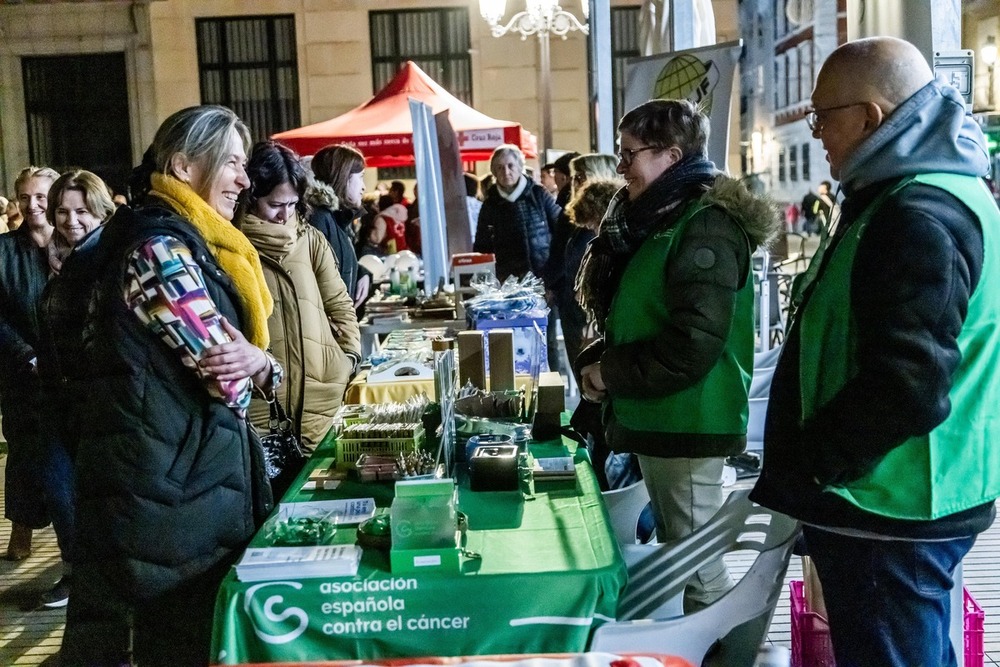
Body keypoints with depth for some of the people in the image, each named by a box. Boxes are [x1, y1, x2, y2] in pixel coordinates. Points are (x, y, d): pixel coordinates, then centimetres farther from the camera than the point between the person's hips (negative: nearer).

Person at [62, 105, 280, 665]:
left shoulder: (187, 241, 14)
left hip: (189, 468, 9)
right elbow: (228, 378, -21)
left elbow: (237, 357, 14)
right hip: (169, 480, -9)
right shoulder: (157, 247, -17)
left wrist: (256, 363, -8)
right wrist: (261, 364, 0)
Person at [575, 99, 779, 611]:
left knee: (696, 565, 0)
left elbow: (694, 344, -25)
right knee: (675, 554, 19)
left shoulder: (705, 226, -18)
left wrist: (610, 373, -14)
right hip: (655, 415, 10)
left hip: (686, 422, -10)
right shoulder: (652, 220, 12)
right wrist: (595, 361, 5)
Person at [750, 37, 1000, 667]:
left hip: (887, 517, -10)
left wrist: (794, 474, -17)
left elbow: (906, 390, -28)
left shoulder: (918, 217, -22)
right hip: (910, 506, 10)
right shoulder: (939, 190, 13)